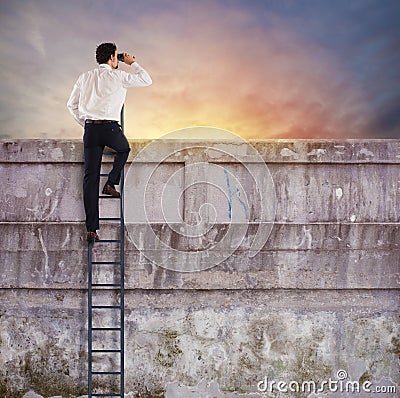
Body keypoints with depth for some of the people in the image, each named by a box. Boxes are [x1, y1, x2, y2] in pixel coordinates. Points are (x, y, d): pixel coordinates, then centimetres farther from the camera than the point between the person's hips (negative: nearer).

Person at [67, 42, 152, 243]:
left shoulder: (85, 77, 12)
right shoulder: (117, 76, -1)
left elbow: (72, 105, 16)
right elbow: (146, 80, 8)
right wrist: (133, 63, 21)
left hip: (90, 129, 4)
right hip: (110, 128, -4)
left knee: (90, 178, 3)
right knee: (124, 150, 34)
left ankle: (91, 229, 1)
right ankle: (111, 183, 17)